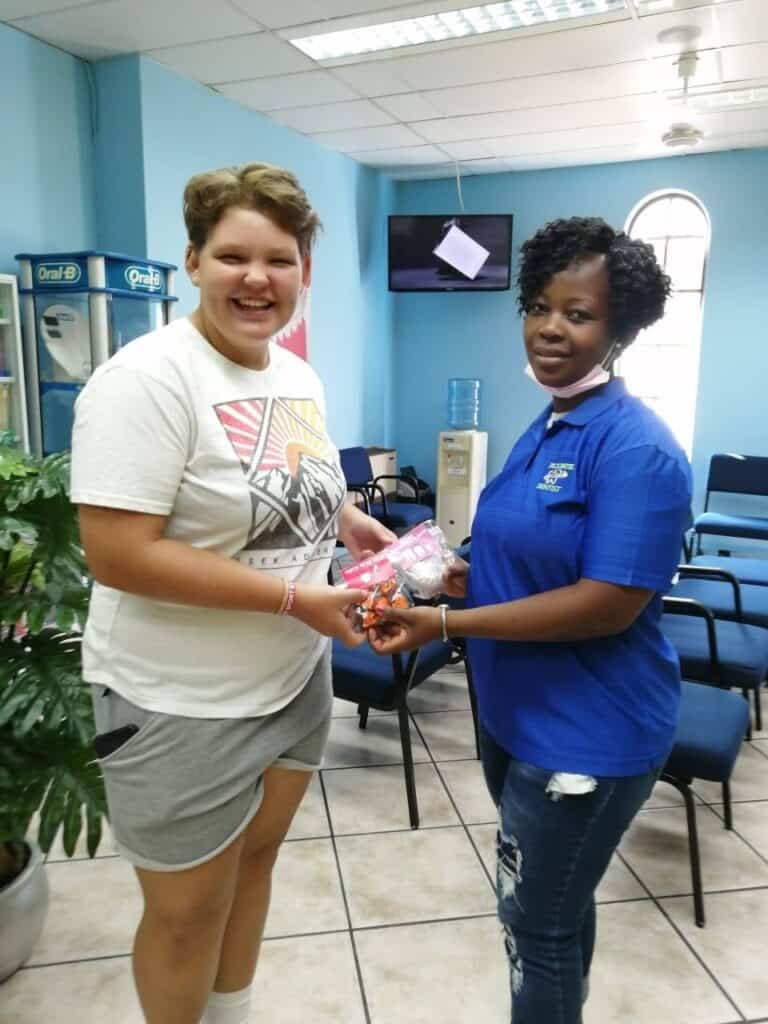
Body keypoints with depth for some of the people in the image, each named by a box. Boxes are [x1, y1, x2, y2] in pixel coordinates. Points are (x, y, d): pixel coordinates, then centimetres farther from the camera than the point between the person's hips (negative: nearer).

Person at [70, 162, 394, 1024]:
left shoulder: (300, 377, 4)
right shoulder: (148, 378, -21)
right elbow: (118, 557, -26)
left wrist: (344, 519, -2)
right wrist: (297, 598, -25)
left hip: (294, 679, 8)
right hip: (182, 705, -7)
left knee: (257, 860, 26)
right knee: (189, 912, 14)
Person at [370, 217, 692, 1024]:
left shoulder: (635, 448, -21)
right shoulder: (548, 427, 6)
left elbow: (608, 603, -26)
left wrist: (446, 624, -26)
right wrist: (457, 575, -1)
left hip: (587, 733, -8)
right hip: (521, 714, 9)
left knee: (537, 920, 11)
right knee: (556, 903, 27)